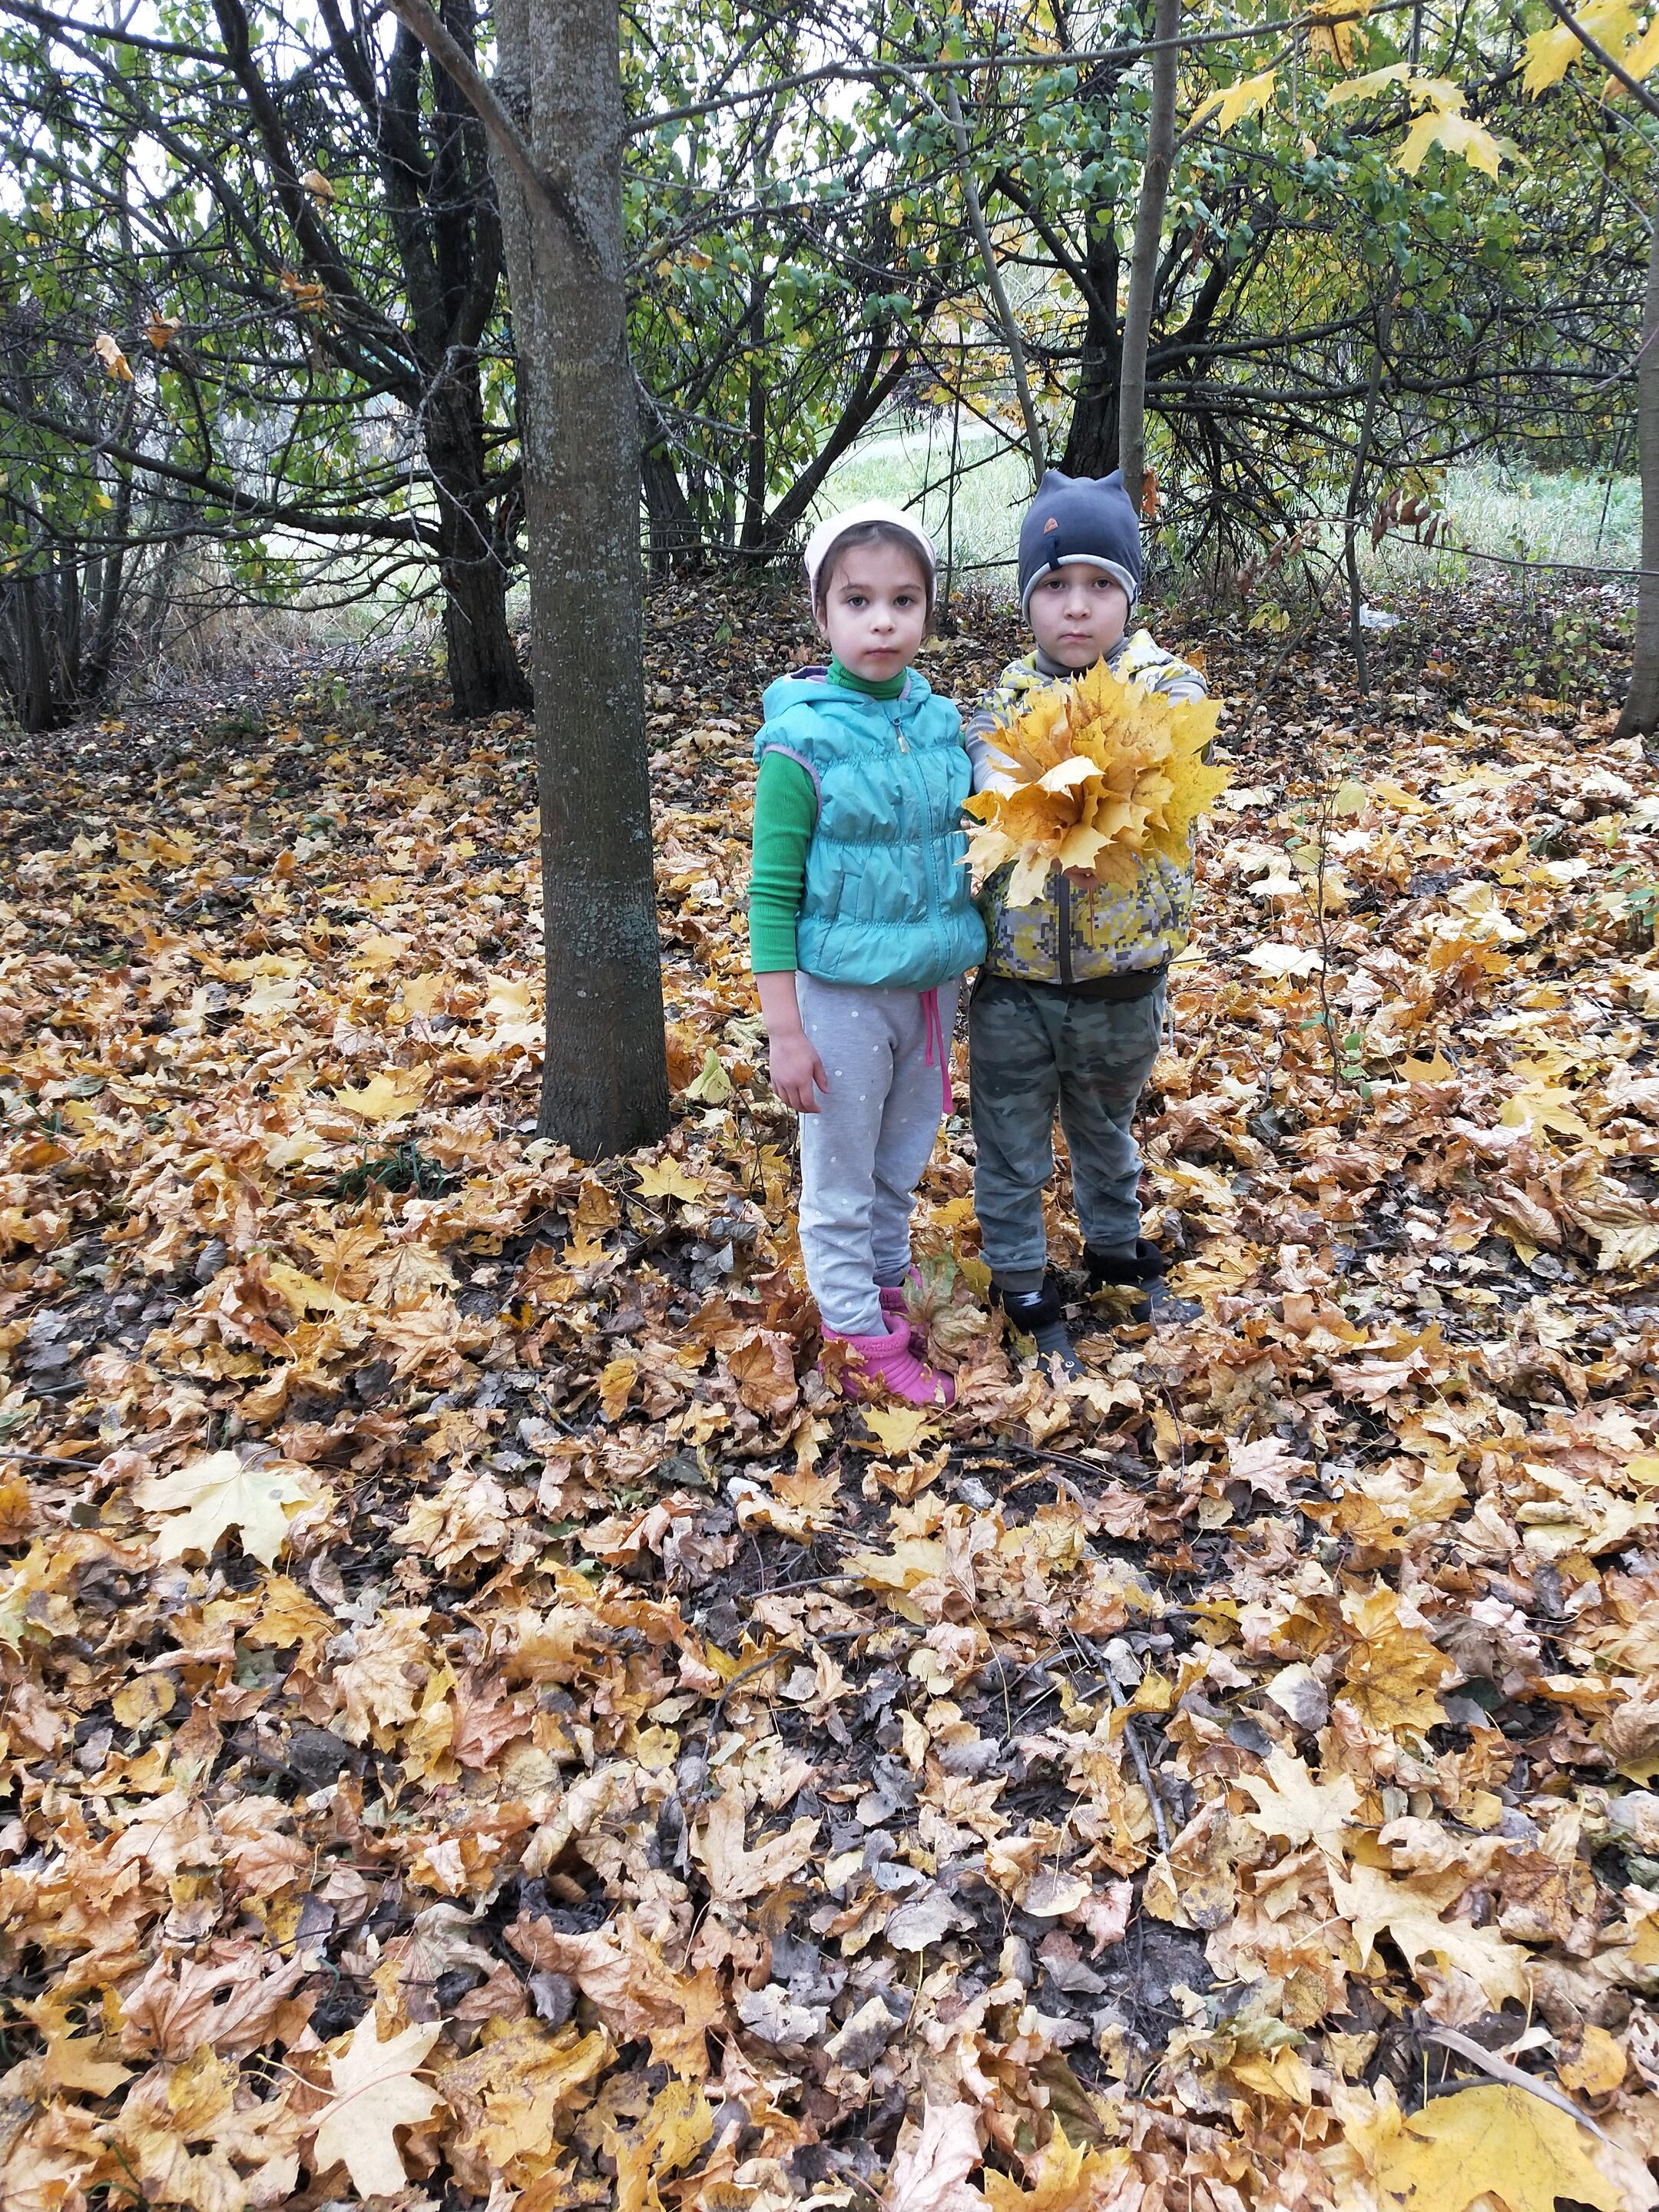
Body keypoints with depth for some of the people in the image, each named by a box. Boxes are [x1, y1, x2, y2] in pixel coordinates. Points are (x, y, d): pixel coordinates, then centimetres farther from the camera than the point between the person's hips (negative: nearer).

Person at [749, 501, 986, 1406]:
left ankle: (884, 1289, 41)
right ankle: (865, 1342, 25)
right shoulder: (802, 740, -15)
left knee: (900, 1168, 21)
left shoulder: (942, 721, 0)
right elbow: (773, 890, -13)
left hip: (930, 987, 5)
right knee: (840, 1182, 10)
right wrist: (784, 1031, -14)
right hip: (842, 994, -5)